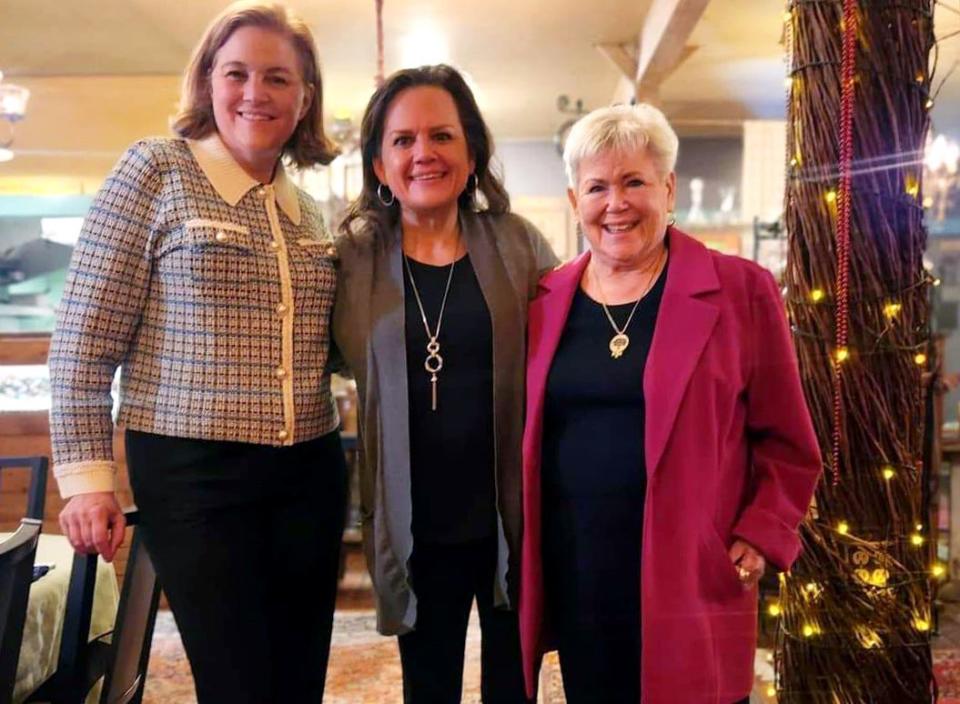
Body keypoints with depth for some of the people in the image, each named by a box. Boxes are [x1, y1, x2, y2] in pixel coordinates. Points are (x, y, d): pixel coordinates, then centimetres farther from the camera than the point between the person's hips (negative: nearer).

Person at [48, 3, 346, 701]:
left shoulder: (309, 211, 11)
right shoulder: (154, 171, -4)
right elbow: (82, 343, -6)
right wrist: (87, 476, -9)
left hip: (310, 474, 5)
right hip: (194, 477, -5)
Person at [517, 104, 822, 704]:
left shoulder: (740, 290, -4)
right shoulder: (547, 299, 6)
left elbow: (786, 443, 0)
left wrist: (760, 539, -9)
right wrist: (522, 547, 7)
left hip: (688, 581, -3)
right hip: (574, 579, 4)